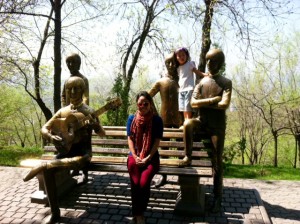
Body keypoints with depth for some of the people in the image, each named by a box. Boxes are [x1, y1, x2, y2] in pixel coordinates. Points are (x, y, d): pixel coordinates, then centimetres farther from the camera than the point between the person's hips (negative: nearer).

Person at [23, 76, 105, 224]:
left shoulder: (88, 111, -1)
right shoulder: (62, 111, 9)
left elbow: (102, 134, -4)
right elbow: (44, 128, 7)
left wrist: (95, 126, -27)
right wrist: (51, 137, -16)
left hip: (83, 152, -3)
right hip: (65, 150, 3)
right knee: (48, 171, -24)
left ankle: (43, 166, -14)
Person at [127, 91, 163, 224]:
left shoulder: (157, 120, -2)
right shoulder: (132, 118, 4)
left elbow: (157, 142, -4)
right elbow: (130, 139, 3)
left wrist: (147, 158, -14)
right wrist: (135, 157, -10)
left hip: (151, 157, -1)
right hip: (134, 156, 1)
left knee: (144, 183, -24)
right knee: (135, 183, -22)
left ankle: (139, 213, -3)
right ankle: (137, 213, -3)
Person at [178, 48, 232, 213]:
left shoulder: (226, 83, 0)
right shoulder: (201, 82, 9)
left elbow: (225, 104, -15)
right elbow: (193, 103, -3)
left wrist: (203, 103, -8)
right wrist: (213, 99, -13)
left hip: (217, 125, -2)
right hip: (202, 121, 3)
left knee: (216, 161, -2)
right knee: (187, 124, -33)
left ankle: (217, 197, 6)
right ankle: (188, 157, -13)